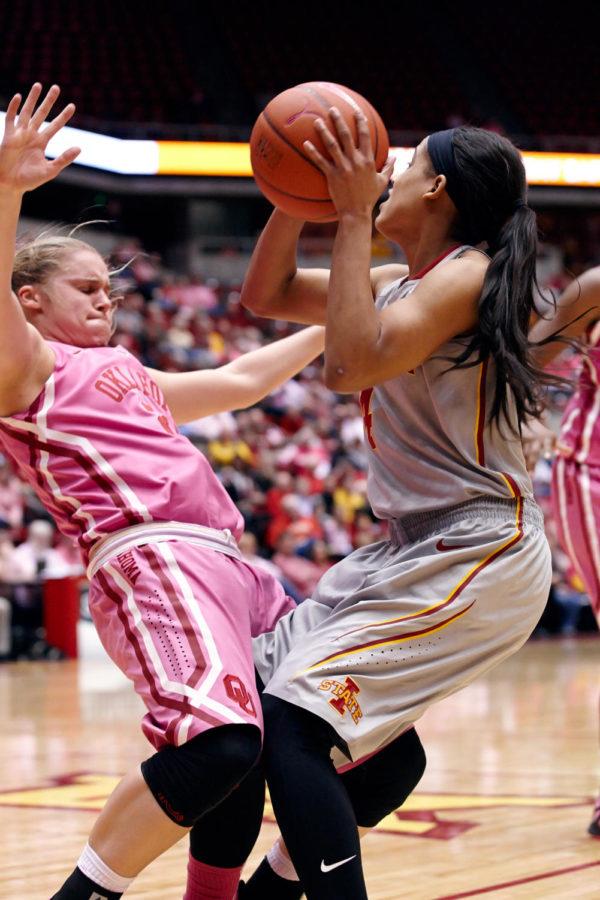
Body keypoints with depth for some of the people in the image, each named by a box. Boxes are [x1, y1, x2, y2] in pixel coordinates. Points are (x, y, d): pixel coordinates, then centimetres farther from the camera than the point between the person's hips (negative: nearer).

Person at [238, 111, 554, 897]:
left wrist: (352, 218, -21)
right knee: (263, 681, 17)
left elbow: (350, 366, -27)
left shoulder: (465, 275, -14)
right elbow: (267, 295, 18)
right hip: (420, 547, 10)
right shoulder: (401, 282, 12)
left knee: (296, 721, -20)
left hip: (477, 556, -10)